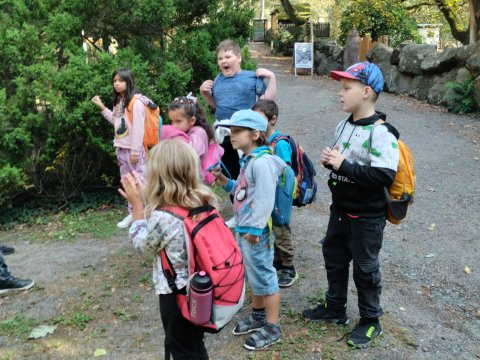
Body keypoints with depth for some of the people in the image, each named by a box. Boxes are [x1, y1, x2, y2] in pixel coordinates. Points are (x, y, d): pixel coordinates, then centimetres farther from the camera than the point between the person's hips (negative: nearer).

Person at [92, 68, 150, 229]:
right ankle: (133, 213, 25)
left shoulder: (136, 102, -15)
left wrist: (135, 151, -18)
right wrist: (101, 107, 13)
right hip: (121, 149, 9)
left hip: (133, 150, -9)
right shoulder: (119, 101, 13)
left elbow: (138, 128, -18)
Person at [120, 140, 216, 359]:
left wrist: (137, 203, -5)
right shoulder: (204, 202, -9)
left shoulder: (161, 217, -28)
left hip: (176, 293, -6)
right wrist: (144, 196, 6)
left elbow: (143, 245, -6)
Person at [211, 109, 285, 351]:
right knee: (251, 275, 22)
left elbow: (265, 200, -25)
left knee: (264, 277, 2)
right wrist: (223, 179, 6)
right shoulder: (247, 159, 11)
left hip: (256, 232, -10)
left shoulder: (262, 161, -21)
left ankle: (272, 328, 16)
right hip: (242, 229, 10)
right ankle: (258, 316, 40)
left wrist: (254, 229, -23)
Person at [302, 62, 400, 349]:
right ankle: (335, 309, 42)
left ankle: (371, 322, 30)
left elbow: (384, 176, -31)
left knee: (365, 269, 9)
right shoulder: (344, 125, 4)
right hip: (339, 210, 8)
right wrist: (329, 160, -5)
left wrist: (344, 166, -29)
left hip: (367, 218, -8)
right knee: (334, 259, 21)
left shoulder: (381, 132, -22)